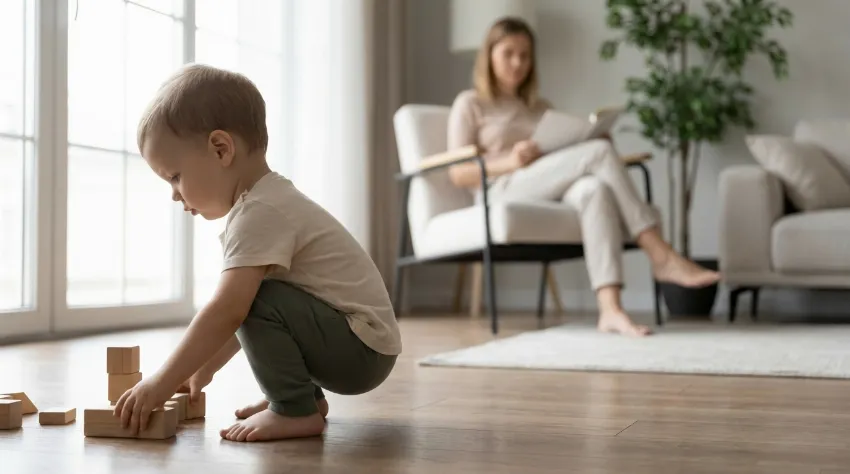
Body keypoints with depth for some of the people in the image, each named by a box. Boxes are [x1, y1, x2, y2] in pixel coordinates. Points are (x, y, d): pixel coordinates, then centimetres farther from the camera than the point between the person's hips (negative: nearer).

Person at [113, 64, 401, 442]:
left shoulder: (260, 212, -19)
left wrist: (162, 383, -24)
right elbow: (238, 313, 20)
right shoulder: (266, 202, 12)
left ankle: (296, 410, -11)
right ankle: (306, 396, 17)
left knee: (257, 299, -24)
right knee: (250, 300, 19)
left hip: (361, 349, -10)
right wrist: (202, 368, 17)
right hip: (353, 346, 10)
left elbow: (228, 311, -28)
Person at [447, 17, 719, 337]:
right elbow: (458, 173, 1)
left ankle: (610, 309, -52)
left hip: (552, 195, 4)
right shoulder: (470, 104, 13)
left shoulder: (541, 108, 29)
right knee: (600, 151, -27)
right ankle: (662, 257, -31)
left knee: (594, 189, -36)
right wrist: (510, 162, -16)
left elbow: (560, 165, 20)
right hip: (503, 193, -4)